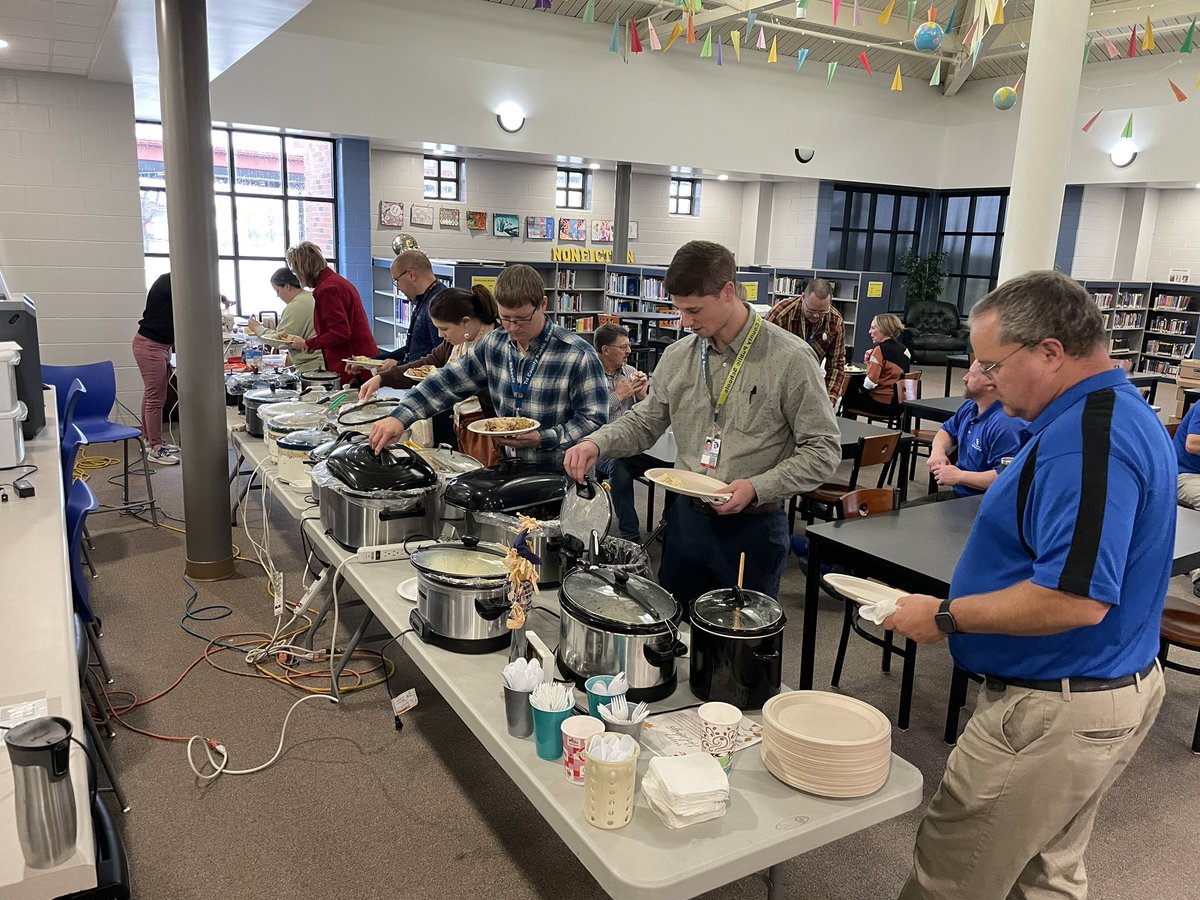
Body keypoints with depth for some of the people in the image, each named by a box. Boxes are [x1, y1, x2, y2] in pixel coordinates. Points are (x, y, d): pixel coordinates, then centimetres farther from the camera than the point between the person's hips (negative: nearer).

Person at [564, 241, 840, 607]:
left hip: (753, 526, -4)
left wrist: (758, 488, -23)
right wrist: (597, 443, -8)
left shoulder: (790, 358, -14)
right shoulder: (677, 356, 1)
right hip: (686, 518, 5)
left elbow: (823, 449, -11)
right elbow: (644, 422, 11)